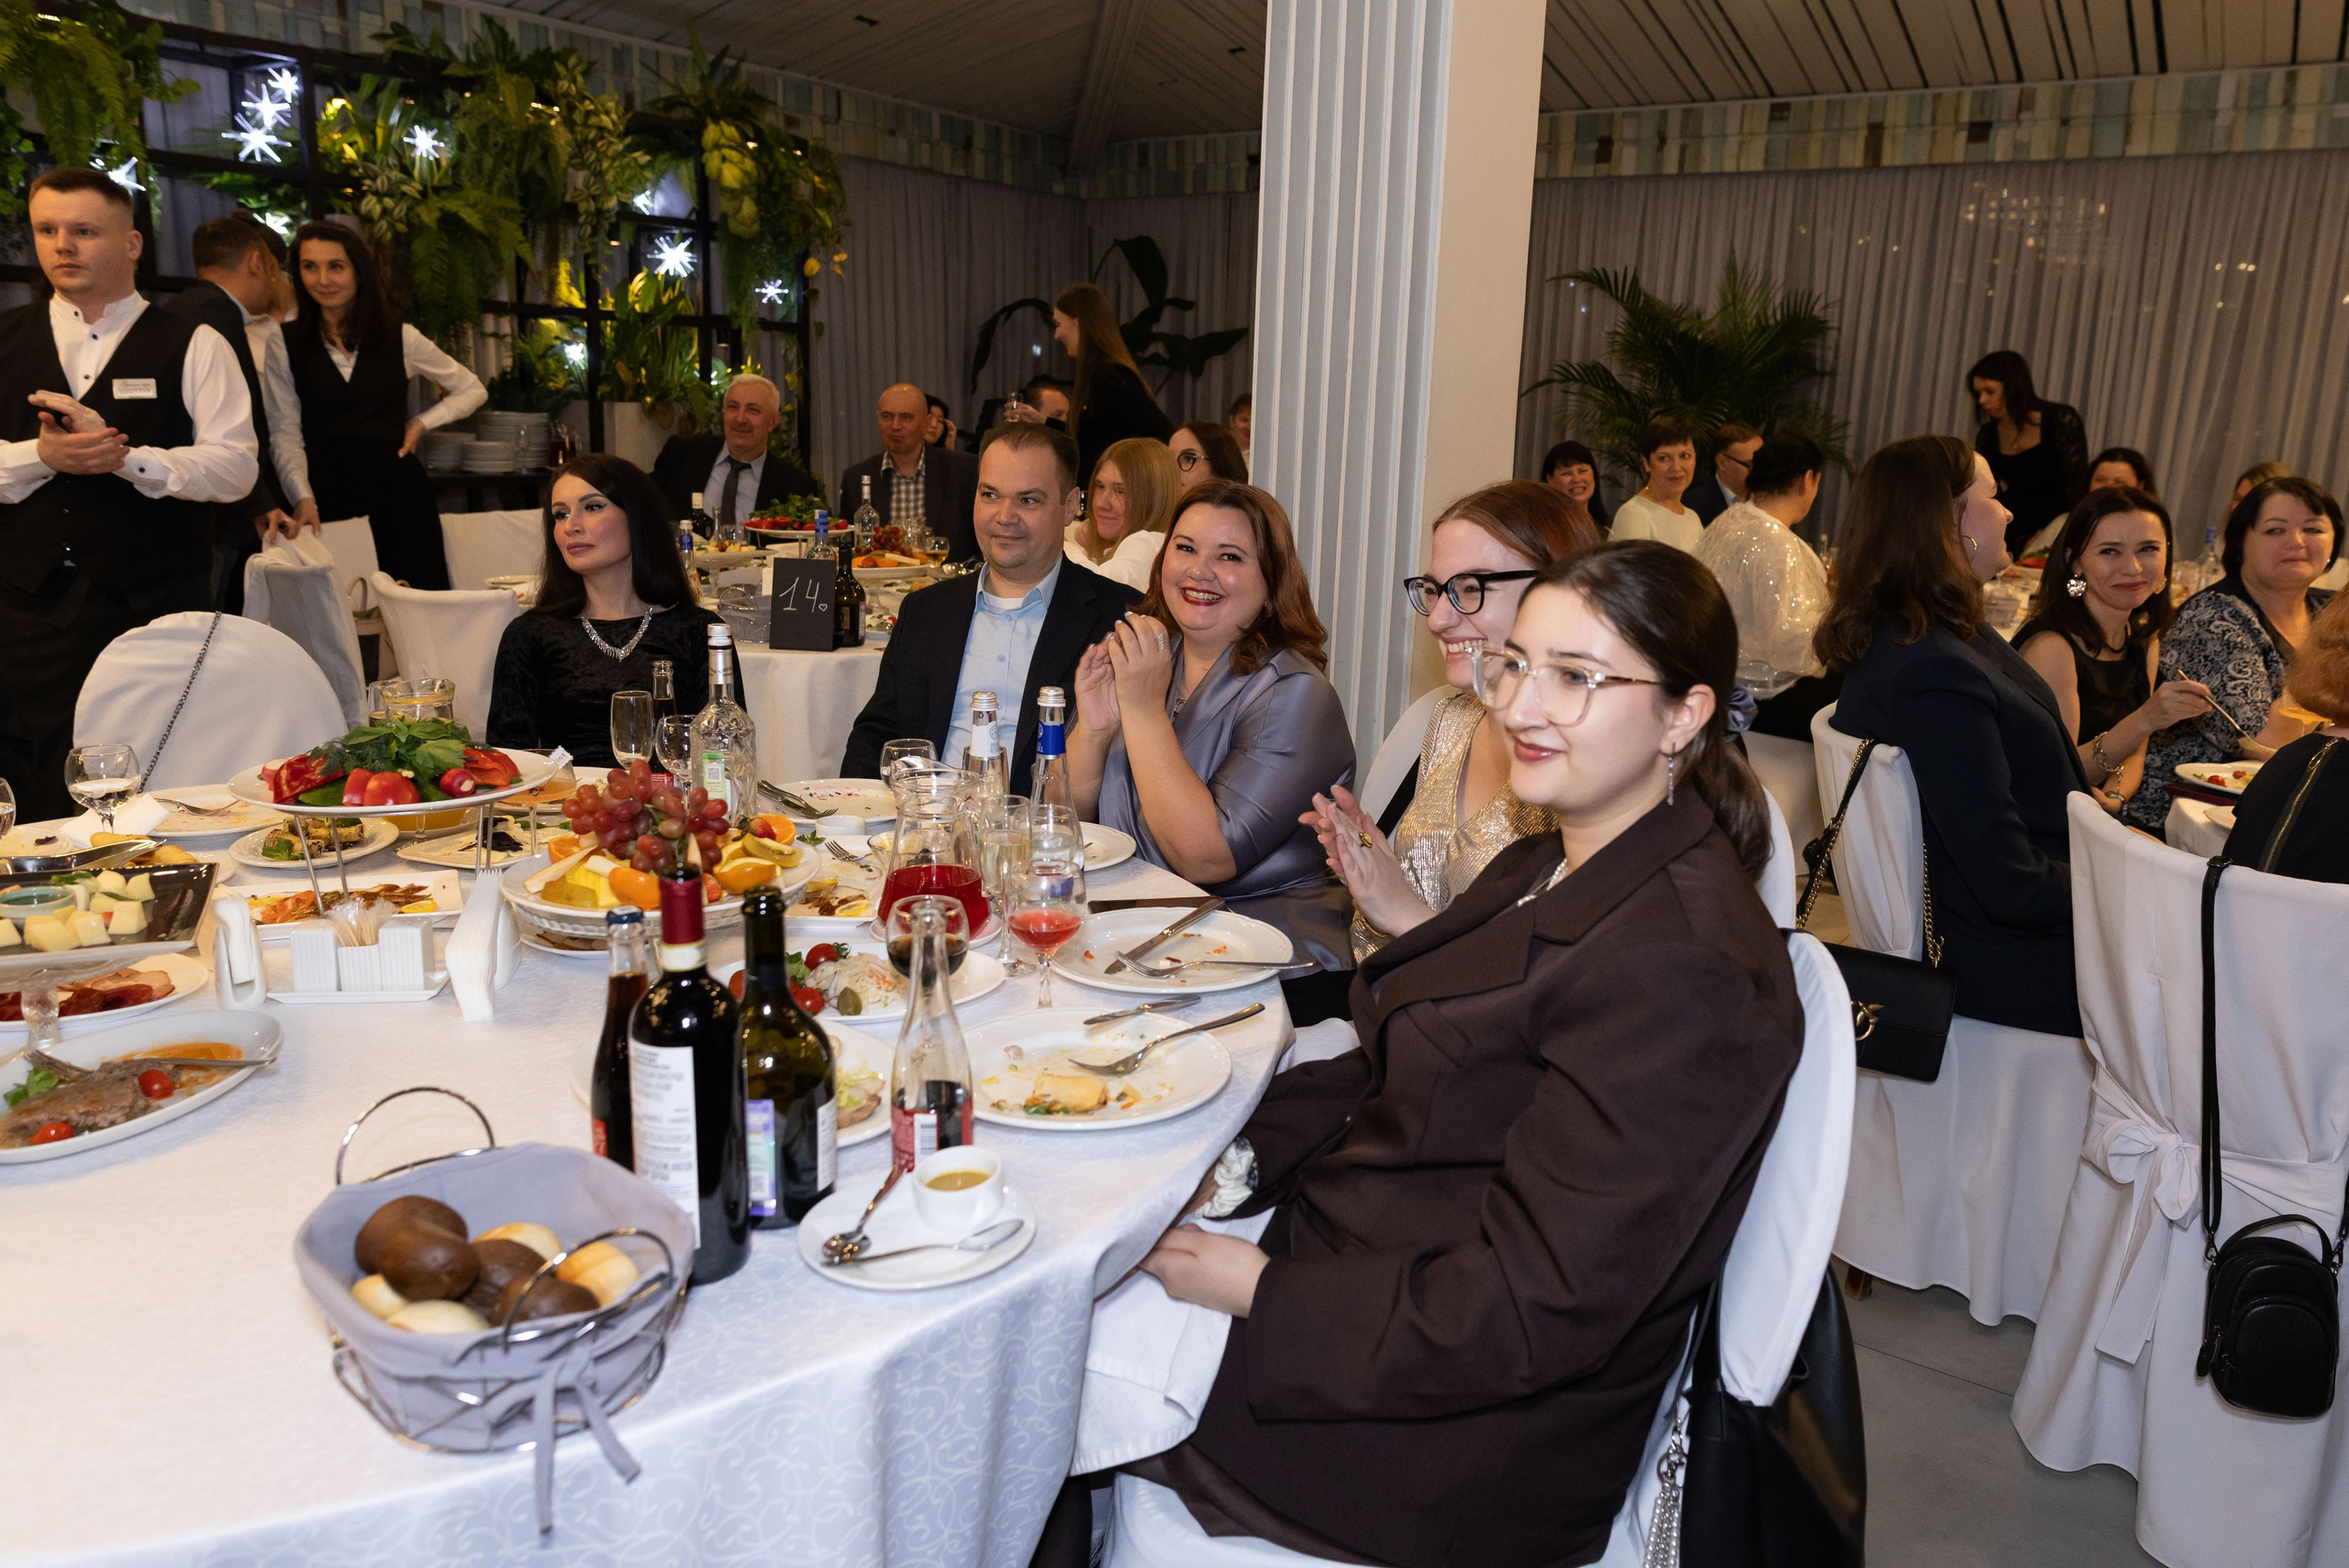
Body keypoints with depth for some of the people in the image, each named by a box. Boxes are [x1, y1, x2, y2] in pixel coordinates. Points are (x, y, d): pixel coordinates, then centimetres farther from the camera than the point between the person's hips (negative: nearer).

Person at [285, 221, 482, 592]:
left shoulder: (400, 338, 7)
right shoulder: (288, 343, 5)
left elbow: (472, 391, 16)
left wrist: (421, 423, 4)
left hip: (397, 490, 1)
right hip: (326, 494, 0)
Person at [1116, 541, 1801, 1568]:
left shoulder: (1684, 966, -27)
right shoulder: (1543, 873, 5)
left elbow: (1531, 1312, -27)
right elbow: (1398, 1075, 10)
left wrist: (1260, 1290, -20)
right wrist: (1238, 1158, -6)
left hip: (1469, 1436, -8)